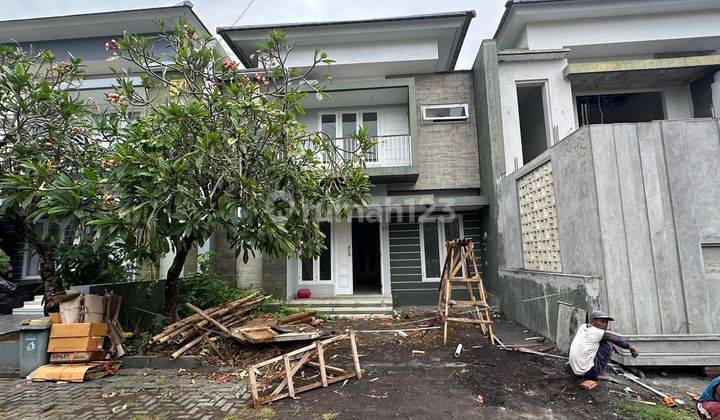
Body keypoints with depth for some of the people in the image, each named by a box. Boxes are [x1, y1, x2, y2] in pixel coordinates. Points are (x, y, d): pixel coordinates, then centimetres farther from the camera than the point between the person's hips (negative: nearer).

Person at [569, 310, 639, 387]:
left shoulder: (583, 327, 8)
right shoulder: (597, 332, -11)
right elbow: (618, 340, 2)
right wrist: (630, 348, 19)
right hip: (585, 371, -7)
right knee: (606, 347, 4)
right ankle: (591, 378, 5)